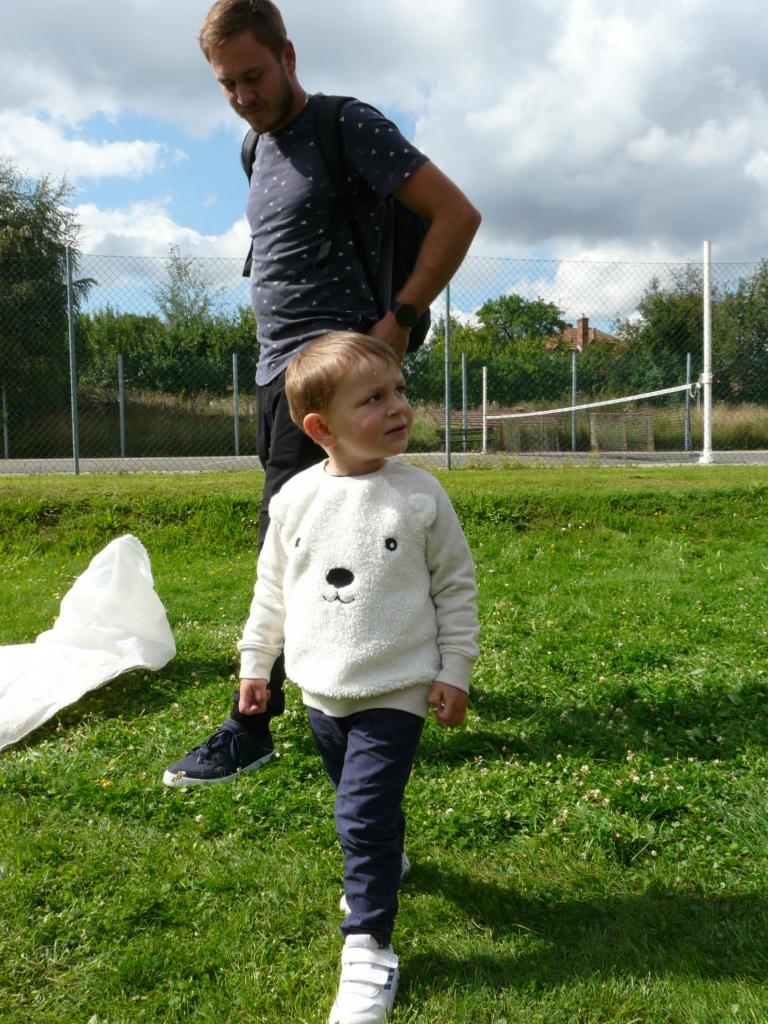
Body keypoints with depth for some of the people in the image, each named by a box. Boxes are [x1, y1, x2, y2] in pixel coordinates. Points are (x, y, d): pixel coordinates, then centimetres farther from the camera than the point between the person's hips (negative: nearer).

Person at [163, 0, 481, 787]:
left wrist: (398, 322, -14)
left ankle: (251, 728, -1)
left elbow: (457, 214, -10)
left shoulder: (349, 127, -6)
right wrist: (280, 349, 16)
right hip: (275, 368, 9)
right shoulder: (261, 146, 19)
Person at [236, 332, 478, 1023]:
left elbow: (456, 587, -5)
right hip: (322, 691, 4)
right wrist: (255, 664, 12)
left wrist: (454, 673, -6)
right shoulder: (296, 498, -5)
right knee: (359, 805, 23)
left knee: (364, 816, -10)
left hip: (395, 692, -4)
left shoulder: (420, 495, -12)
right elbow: (273, 588, 8)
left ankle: (369, 949, 8)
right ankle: (387, 860, 53)